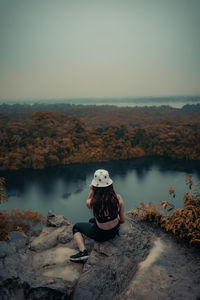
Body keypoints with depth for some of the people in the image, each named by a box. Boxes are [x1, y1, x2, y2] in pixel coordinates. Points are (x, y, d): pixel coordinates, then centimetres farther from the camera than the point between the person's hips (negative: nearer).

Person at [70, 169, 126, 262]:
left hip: (101, 235, -4)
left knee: (76, 227, 22)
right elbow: (122, 220, -7)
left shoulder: (92, 202, -28)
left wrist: (91, 191, -14)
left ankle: (83, 252, 6)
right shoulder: (118, 198, -21)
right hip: (115, 231, 5)